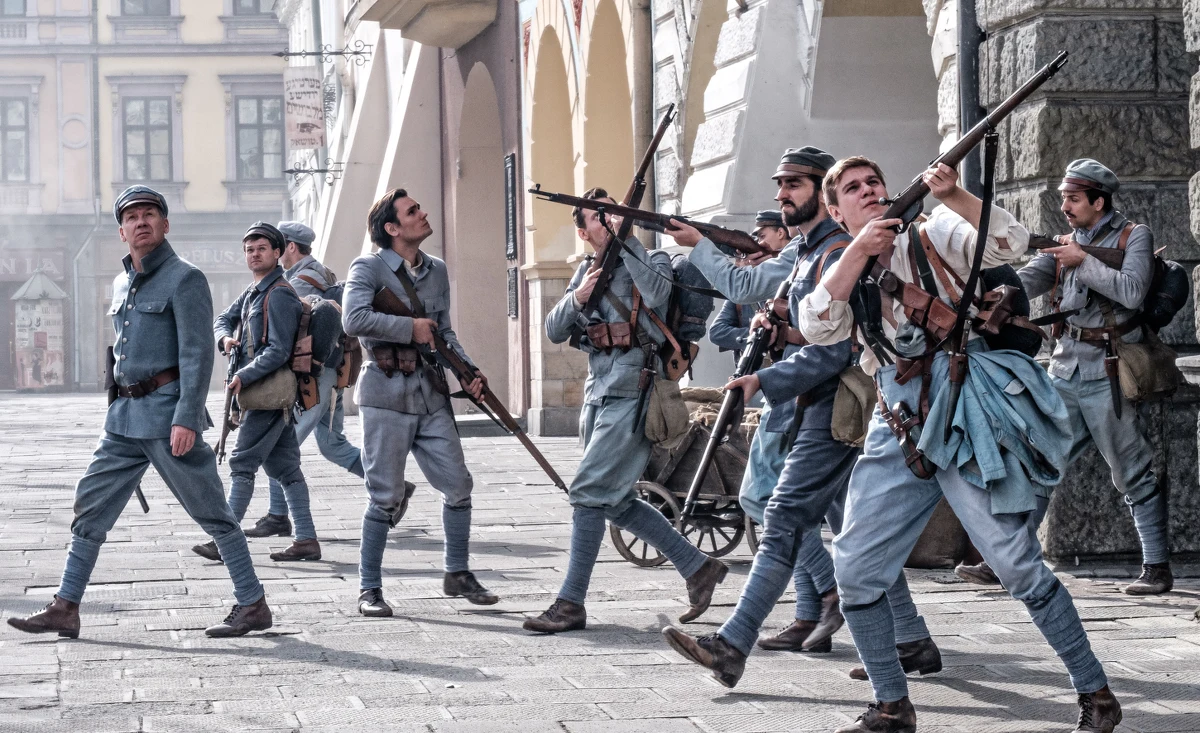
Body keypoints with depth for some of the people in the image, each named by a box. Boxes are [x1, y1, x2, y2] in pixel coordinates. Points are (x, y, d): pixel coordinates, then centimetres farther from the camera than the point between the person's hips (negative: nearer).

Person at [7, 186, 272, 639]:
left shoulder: (184, 279, -8)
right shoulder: (122, 284, 16)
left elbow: (197, 354, -14)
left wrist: (187, 418, -22)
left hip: (167, 410, -8)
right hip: (124, 415, 8)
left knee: (209, 511, -3)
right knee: (91, 504, 5)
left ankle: (253, 605, 5)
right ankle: (65, 610, 9)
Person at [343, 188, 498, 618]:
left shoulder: (437, 270, 13)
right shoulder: (369, 269, -7)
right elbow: (354, 320, -23)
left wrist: (468, 371, 4)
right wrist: (410, 328, -16)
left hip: (431, 394, 6)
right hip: (387, 395, -6)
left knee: (459, 486, 5)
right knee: (386, 497, -3)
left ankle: (458, 574, 21)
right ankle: (369, 589, 8)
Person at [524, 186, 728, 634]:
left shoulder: (652, 260, 0)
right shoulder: (585, 272, 17)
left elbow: (656, 293, -23)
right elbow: (554, 332, 12)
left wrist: (626, 239, -17)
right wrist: (577, 297, -7)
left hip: (632, 395, -8)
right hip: (598, 395, 8)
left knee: (588, 493, -13)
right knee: (616, 502, 10)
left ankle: (571, 603, -10)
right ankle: (697, 567, 21)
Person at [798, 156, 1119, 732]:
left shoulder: (933, 238, 5)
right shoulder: (842, 270, 15)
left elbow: (1009, 243, -11)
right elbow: (815, 328, -5)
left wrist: (952, 195, -22)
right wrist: (859, 252, -12)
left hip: (962, 419, -5)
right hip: (897, 431, 5)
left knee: (1017, 564, -9)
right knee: (854, 571, 1)